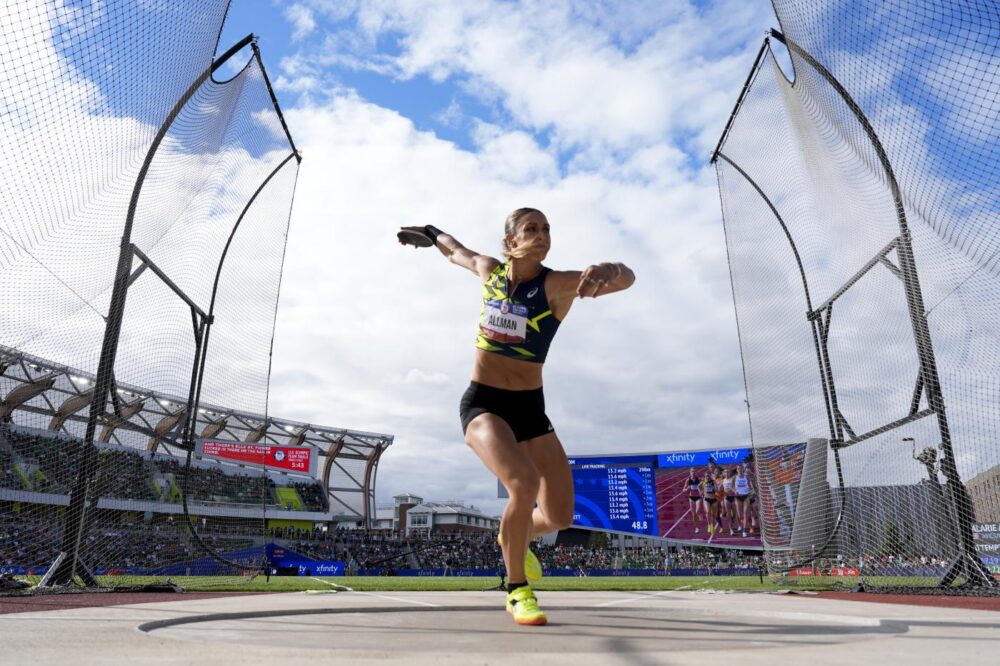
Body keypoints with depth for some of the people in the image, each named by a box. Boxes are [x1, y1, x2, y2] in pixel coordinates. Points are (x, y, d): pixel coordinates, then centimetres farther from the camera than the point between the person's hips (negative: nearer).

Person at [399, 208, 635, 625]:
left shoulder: (558, 285, -11)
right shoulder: (489, 270, -1)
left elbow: (626, 277, -30)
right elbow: (456, 252, 24)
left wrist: (605, 270, -54)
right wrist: (429, 232, 40)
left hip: (530, 408, 1)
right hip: (482, 404, -1)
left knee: (560, 516, 1)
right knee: (524, 484, -28)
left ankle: (515, 538, 38)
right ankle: (517, 591, -4)